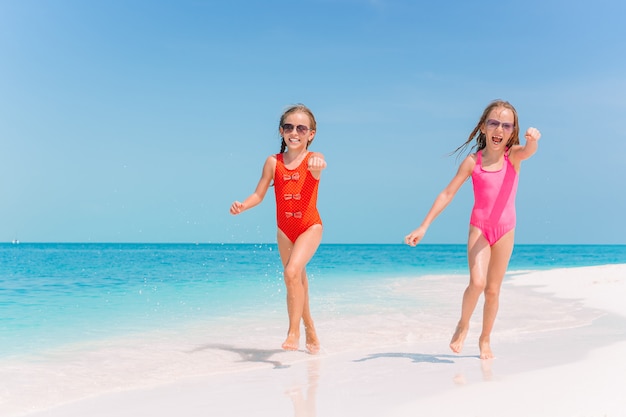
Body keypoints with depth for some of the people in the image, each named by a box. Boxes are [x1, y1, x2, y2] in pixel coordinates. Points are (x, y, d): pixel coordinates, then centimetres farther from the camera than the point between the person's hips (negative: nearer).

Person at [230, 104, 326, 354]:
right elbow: (259, 194, -1)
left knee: (292, 272, -24)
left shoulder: (312, 159, -10)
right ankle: (310, 329, 36)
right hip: (285, 230, 4)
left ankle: (294, 331, -12)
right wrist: (242, 206, -20)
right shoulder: (274, 162, -2)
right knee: (297, 280, 15)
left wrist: (318, 165, -58)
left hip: (310, 226, -4)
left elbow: (318, 166, -35)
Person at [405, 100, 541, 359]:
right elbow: (447, 194, -6)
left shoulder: (513, 156, -5)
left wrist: (533, 139, -55)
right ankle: (462, 326, 8)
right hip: (479, 228, -1)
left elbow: (529, 151, -29)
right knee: (477, 282, -18)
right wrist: (423, 227, -10)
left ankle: (485, 339, 26)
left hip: (505, 230, 1)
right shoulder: (473, 161, -6)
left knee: (493, 289, 9)